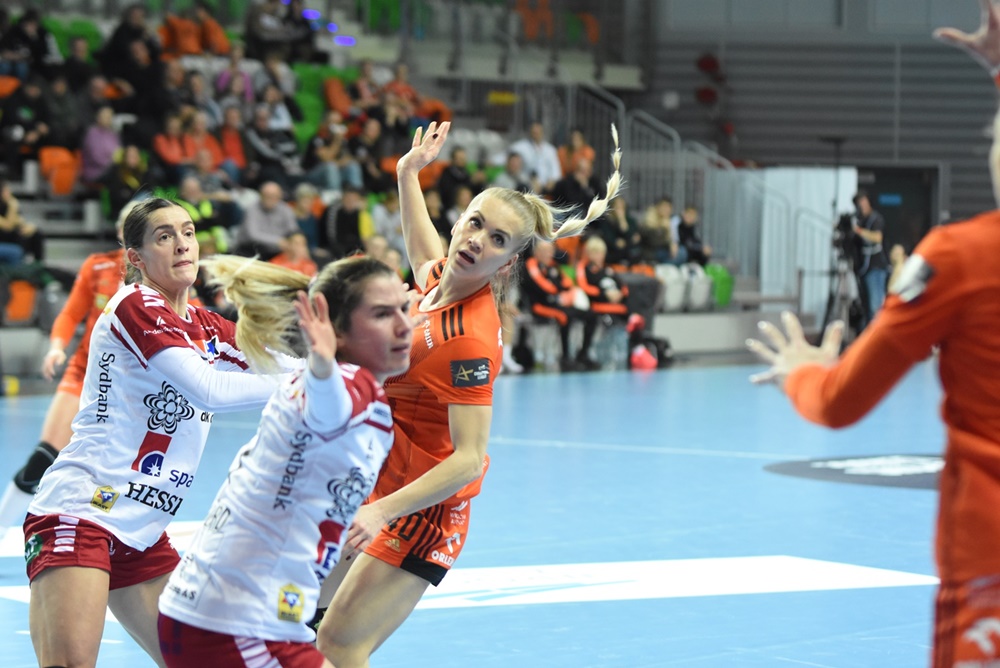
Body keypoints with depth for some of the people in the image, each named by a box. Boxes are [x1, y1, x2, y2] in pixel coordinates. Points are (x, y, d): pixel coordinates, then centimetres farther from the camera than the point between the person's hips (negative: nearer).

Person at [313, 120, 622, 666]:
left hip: (424, 509, -9)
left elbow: (469, 458, -30)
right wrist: (408, 174, 25)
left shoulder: (470, 340, -27)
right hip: (381, 486, 9)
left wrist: (385, 511, -38)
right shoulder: (437, 277, -3)